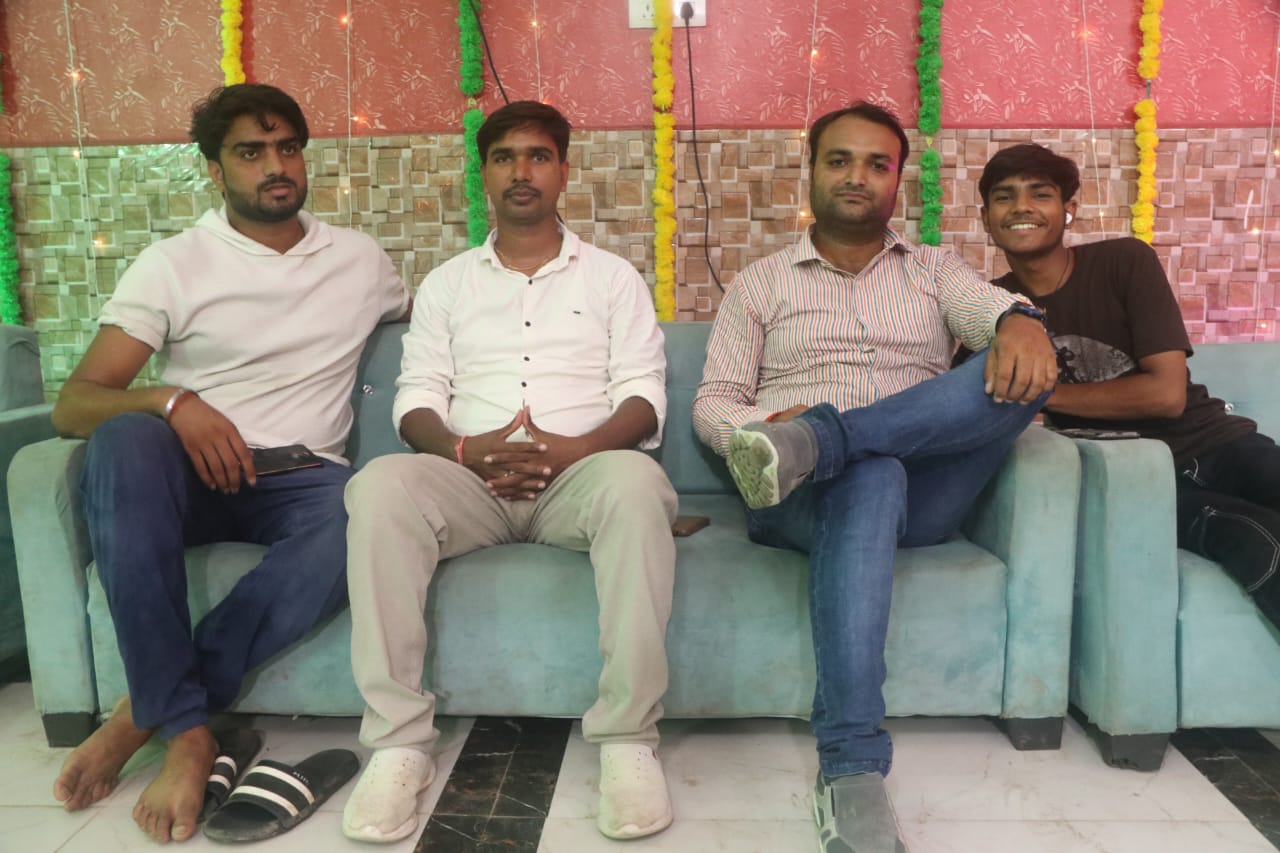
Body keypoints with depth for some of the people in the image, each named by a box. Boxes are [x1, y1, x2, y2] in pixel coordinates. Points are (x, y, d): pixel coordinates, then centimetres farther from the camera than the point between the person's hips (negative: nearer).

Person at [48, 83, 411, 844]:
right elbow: (73, 403, -3)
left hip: (301, 482, 1)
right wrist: (172, 402, -24)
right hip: (191, 476, -1)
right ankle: (187, 728, -30)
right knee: (126, 440, -36)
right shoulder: (171, 265, 3)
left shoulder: (360, 259, 12)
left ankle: (144, 711, -24)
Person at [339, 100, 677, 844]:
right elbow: (416, 397, 9)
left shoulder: (613, 276, 13)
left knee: (636, 483, -37)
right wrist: (464, 449, -14)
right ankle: (400, 742, -25)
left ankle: (628, 738, -28)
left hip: (580, 473, -1)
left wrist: (575, 449, -18)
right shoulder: (446, 283, 19)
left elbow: (644, 397, 2)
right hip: (472, 477, 2)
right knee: (378, 486, -31)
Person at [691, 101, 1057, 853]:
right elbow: (713, 402, 10)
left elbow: (987, 307, -2)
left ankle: (815, 441, -36)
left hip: (923, 492, 2)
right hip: (804, 498, -1)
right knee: (871, 475, -40)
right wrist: (760, 426, -15)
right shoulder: (760, 284, 18)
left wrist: (1021, 322, -29)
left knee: (1019, 368, -23)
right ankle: (853, 770, -43)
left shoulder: (935, 271, 21)